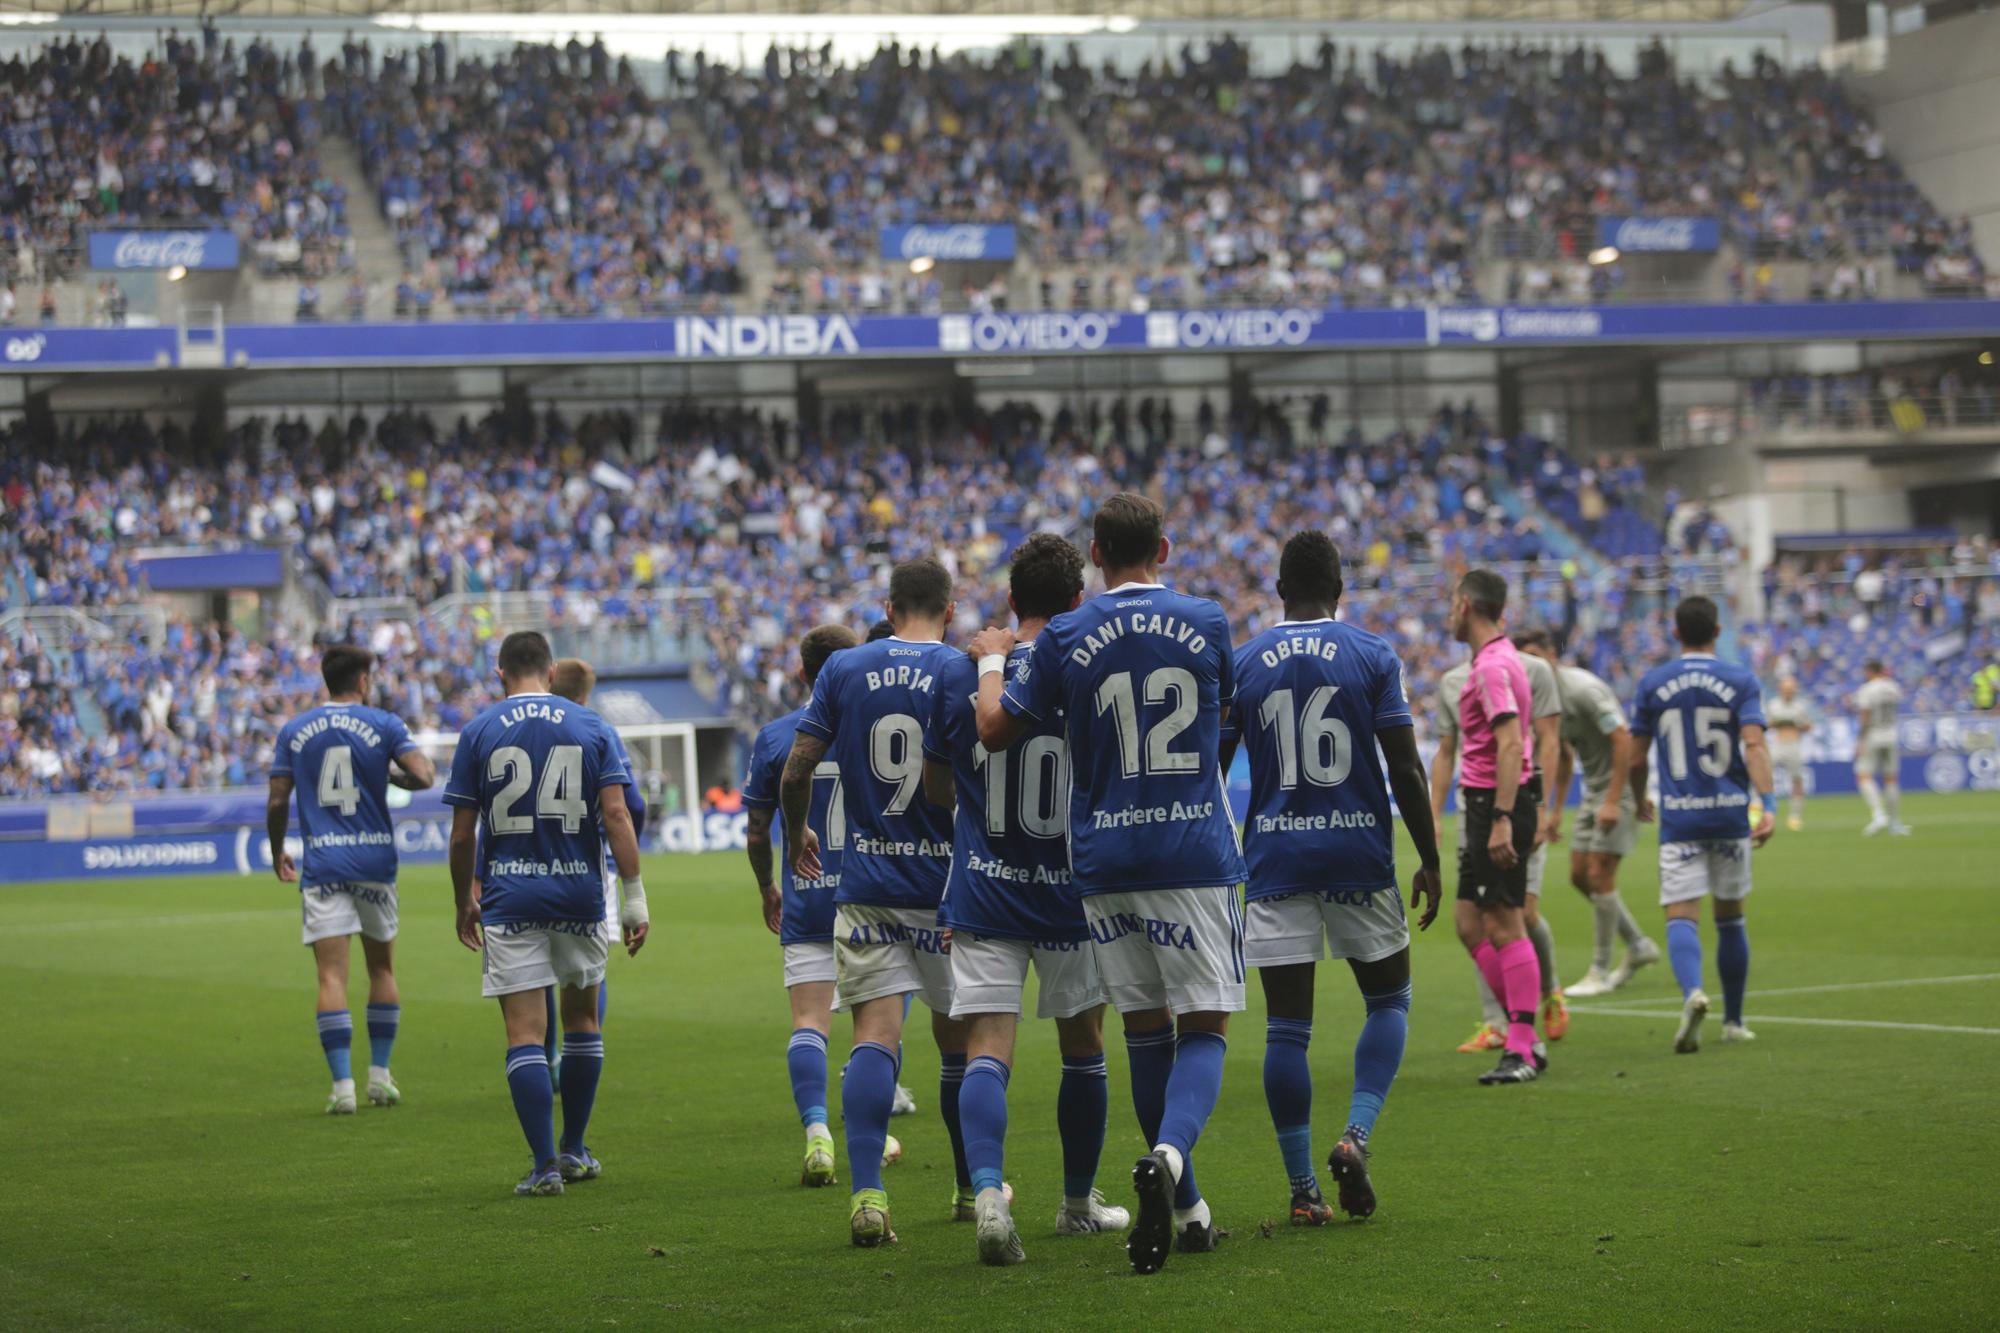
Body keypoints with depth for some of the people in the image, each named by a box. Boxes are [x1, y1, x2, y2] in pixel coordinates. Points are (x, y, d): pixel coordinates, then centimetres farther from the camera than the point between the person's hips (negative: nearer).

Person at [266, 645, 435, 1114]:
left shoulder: (293, 731, 5)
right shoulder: (383, 725, -1)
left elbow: (277, 802, 2)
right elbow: (423, 776, -12)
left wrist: (277, 853, 17)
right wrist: (394, 774, 10)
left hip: (322, 865, 0)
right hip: (375, 860, 0)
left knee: (332, 976, -3)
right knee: (382, 967, 16)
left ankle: (342, 1085, -11)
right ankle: (380, 1075, 19)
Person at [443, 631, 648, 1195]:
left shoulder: (479, 731, 0)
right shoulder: (590, 726, 3)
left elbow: (462, 834, -1)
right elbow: (617, 815, -5)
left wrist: (464, 902, 12)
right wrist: (634, 895, -2)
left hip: (509, 896, -2)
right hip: (580, 893, 2)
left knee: (525, 1032, -1)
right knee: (582, 1018, 19)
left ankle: (545, 1165, -7)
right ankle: (574, 1150, 26)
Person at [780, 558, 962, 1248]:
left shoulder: (844, 669, 2)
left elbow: (796, 771, 3)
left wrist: (796, 834, 21)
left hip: (866, 886, 1)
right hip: (946, 882, -1)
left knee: (875, 1036, -6)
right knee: (958, 1038, 14)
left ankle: (867, 1192, -23)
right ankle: (972, 1186, 28)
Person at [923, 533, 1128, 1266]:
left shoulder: (959, 674, -3)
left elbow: (937, 785, 8)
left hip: (981, 895, 0)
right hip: (1071, 895, 0)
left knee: (987, 1053, -5)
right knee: (1083, 1051, 17)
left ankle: (987, 1190, -29)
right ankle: (1079, 1204, 29)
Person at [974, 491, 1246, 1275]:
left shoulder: (1065, 639, -3)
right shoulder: (1206, 624, 0)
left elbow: (996, 730, 4)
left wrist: (992, 661, 23)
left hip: (1105, 859, 1)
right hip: (1196, 857, -1)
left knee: (1145, 1031, 12)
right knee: (1204, 1027, 0)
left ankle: (1187, 1209, 16)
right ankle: (1168, 1156, -29)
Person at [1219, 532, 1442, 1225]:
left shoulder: (1241, 665, 4)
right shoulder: (1374, 657, 0)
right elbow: (1405, 769, -4)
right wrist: (1429, 861, 3)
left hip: (1275, 857, 1)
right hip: (1359, 854, -1)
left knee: (1286, 1026, 3)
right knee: (1388, 1000, 16)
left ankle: (1302, 1190, 2)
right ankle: (1355, 1136, -4)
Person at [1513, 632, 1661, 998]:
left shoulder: (1583, 689, -20)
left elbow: (1623, 740, -24)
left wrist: (1613, 802, -27)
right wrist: (1555, 810, 19)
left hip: (1621, 786, -9)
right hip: (1594, 789, 9)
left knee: (1599, 875, -10)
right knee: (1579, 875, 8)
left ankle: (1600, 973, -2)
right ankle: (1638, 946, 23)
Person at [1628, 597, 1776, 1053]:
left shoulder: (1652, 683, 3)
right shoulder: (1741, 681, 0)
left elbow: (1636, 757, 7)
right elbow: (1754, 745, -14)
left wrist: (1640, 800, 25)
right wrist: (1768, 805, -21)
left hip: (1678, 818, -1)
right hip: (1731, 814, 1)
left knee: (1680, 917, -7)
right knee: (1730, 918, 15)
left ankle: (1692, 991, -36)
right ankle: (1734, 1021, 22)